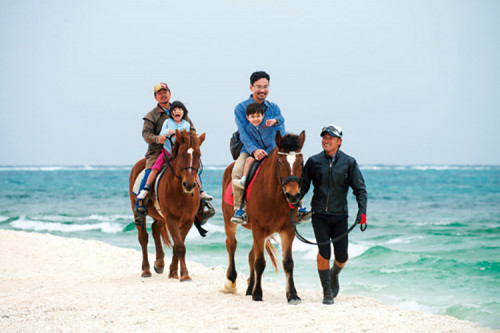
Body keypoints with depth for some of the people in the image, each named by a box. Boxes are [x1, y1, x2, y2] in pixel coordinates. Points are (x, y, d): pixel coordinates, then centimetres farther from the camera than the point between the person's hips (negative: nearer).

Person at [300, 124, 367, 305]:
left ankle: (334, 275, 36)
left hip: (340, 215, 1)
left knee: (342, 256, 1)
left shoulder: (349, 163, 2)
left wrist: (362, 211, -11)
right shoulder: (313, 161, 3)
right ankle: (327, 292, 6)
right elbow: (304, 184, 6)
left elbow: (360, 188, 2)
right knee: (324, 253, -9)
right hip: (319, 215, 0)